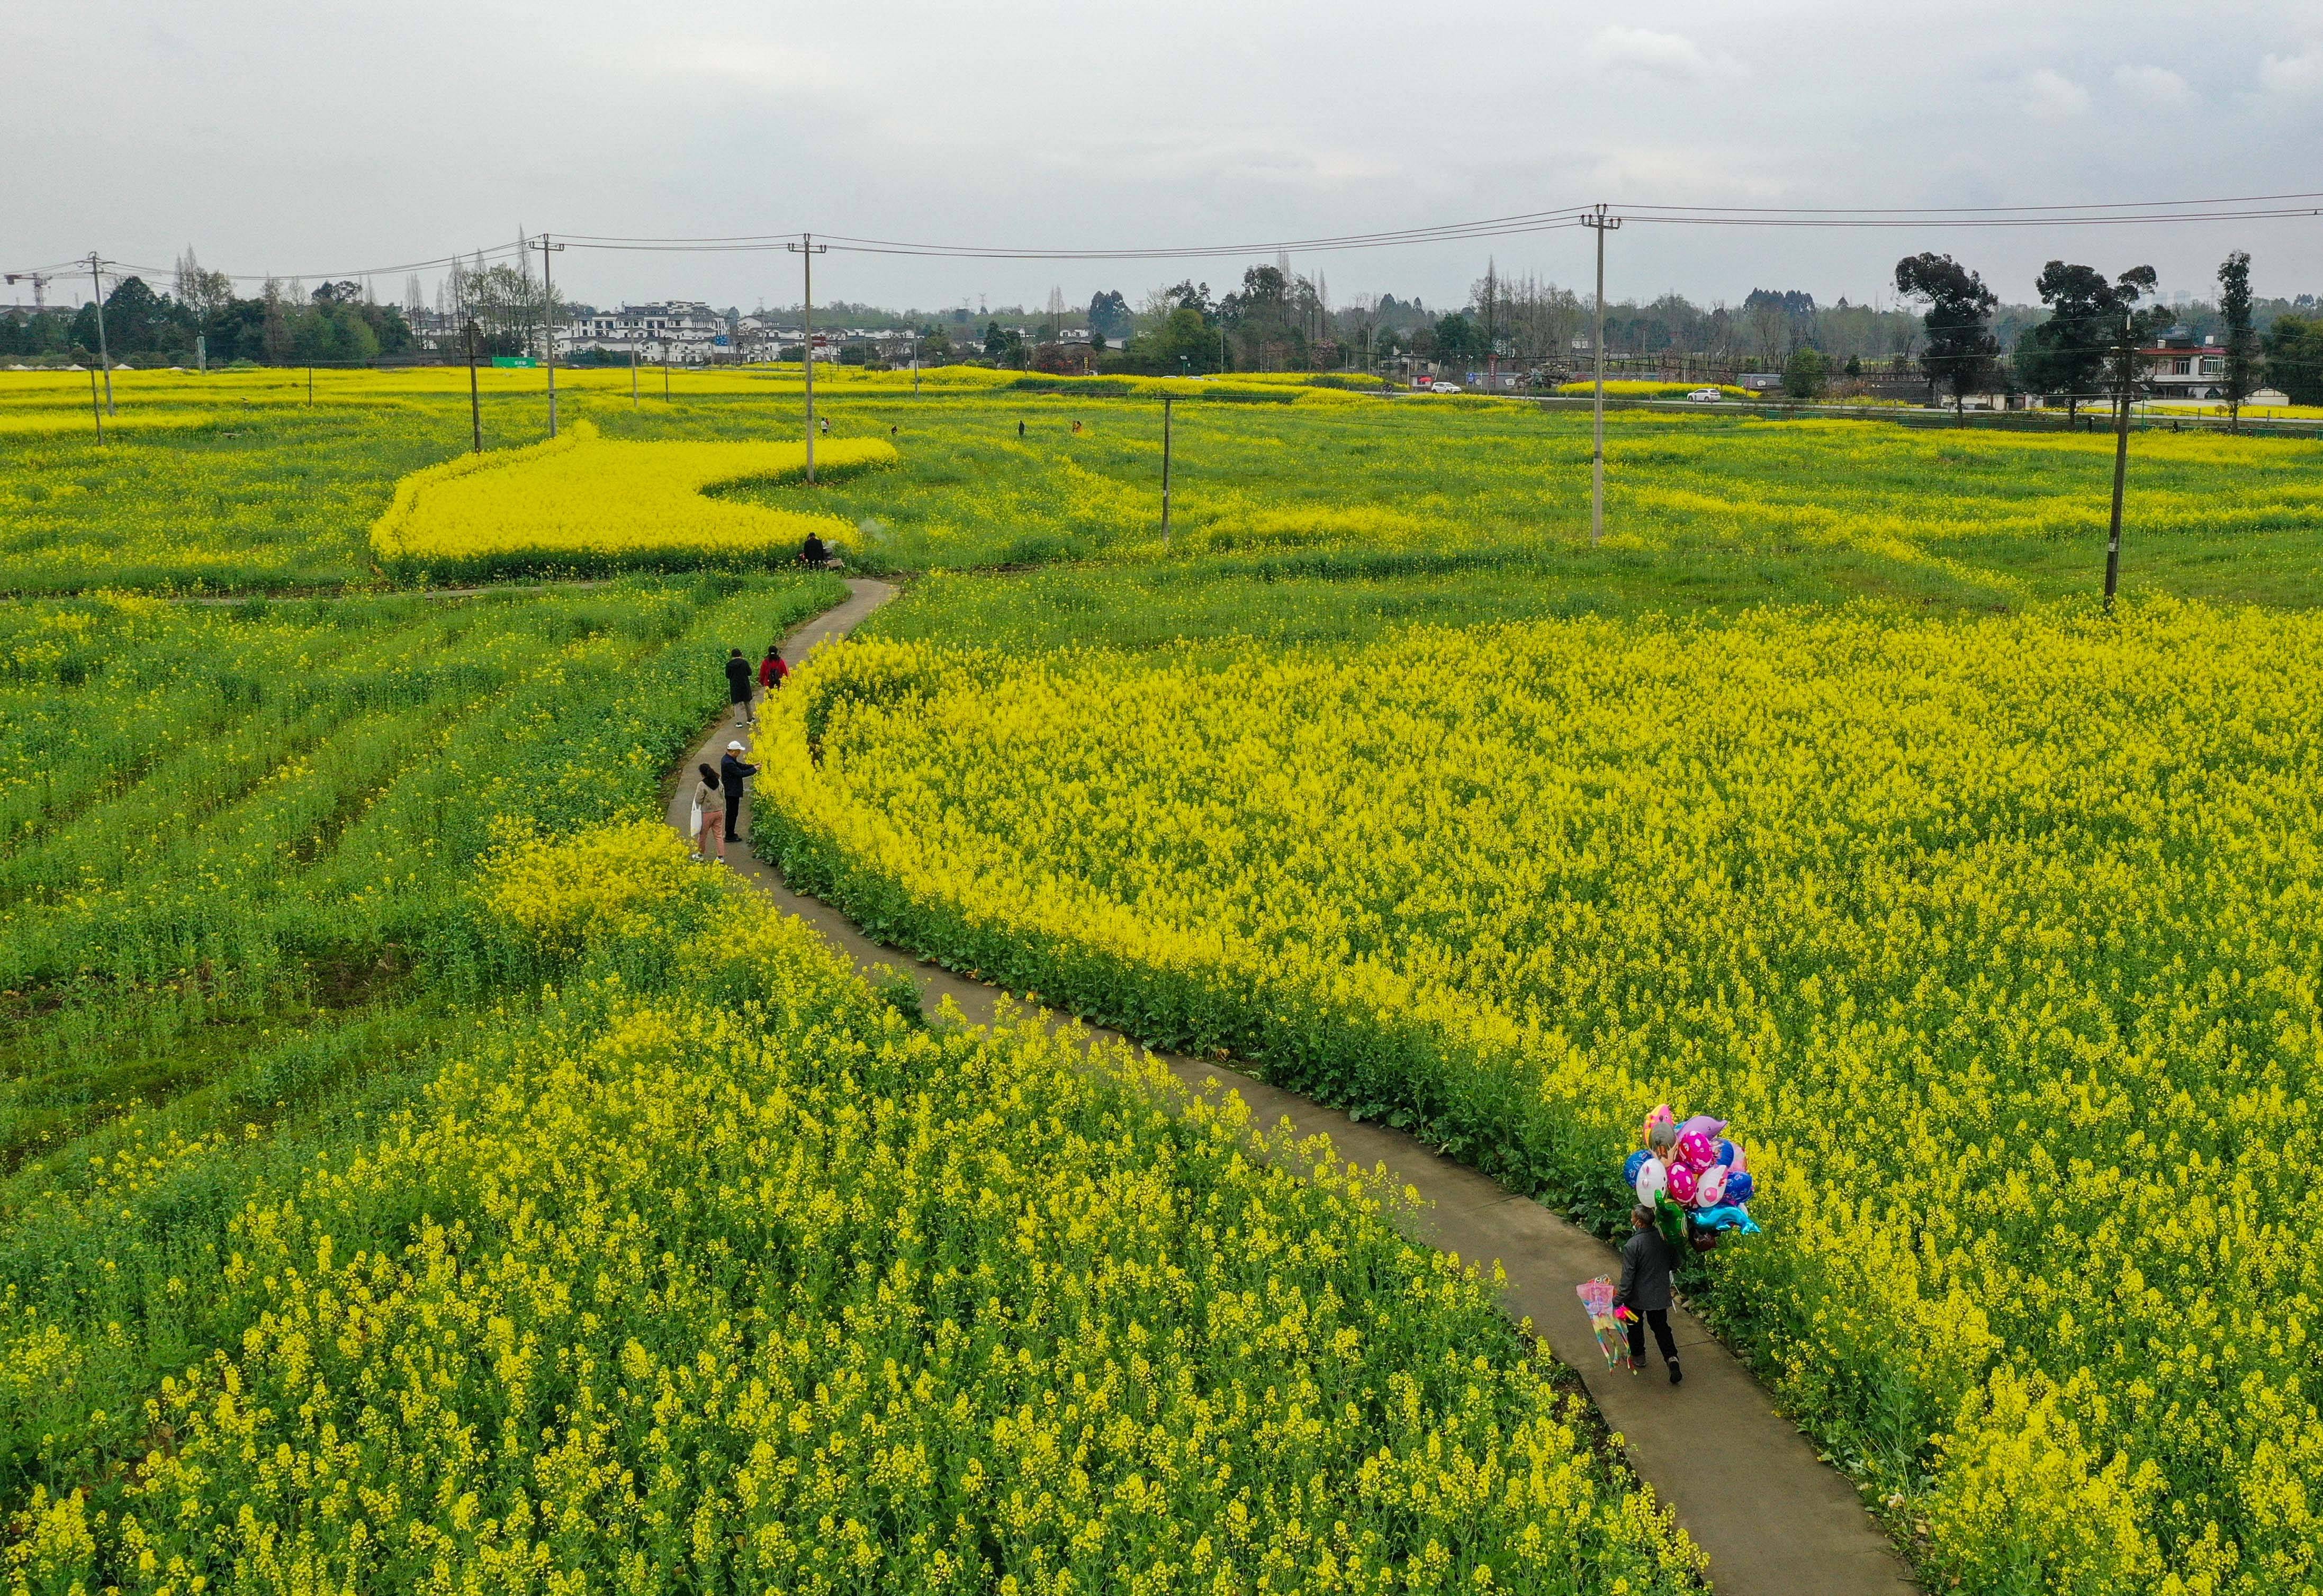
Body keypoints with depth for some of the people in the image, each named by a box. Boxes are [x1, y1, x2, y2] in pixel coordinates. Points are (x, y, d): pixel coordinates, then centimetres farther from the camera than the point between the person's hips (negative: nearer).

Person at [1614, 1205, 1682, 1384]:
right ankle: (1672, 1358, -1)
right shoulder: (1663, 1237, -10)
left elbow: (1627, 1277, -24)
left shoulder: (1632, 1246, -27)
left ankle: (1638, 1355, 38)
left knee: (1635, 1326, 21)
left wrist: (1617, 1301, -16)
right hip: (1660, 1294, 4)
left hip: (1638, 1296, -4)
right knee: (1661, 1326, 15)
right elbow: (1672, 1263, 6)